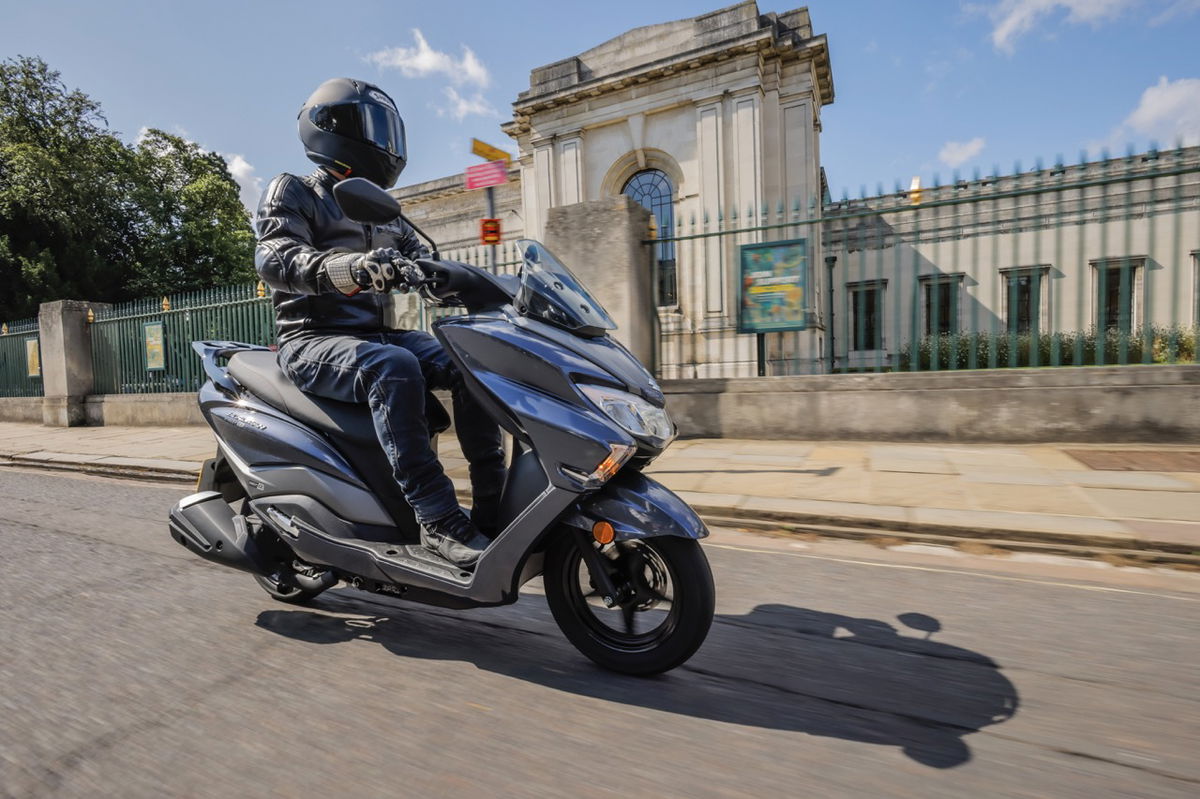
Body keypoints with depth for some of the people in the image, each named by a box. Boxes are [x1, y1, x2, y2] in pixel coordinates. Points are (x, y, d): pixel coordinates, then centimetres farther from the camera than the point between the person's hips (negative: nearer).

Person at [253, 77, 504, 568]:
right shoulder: (292, 193, 2)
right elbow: (274, 257, -17)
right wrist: (346, 267, -37)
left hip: (378, 335, 6)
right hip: (313, 340, -6)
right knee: (394, 369, -37)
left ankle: (493, 504, -16)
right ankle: (437, 518, -35)